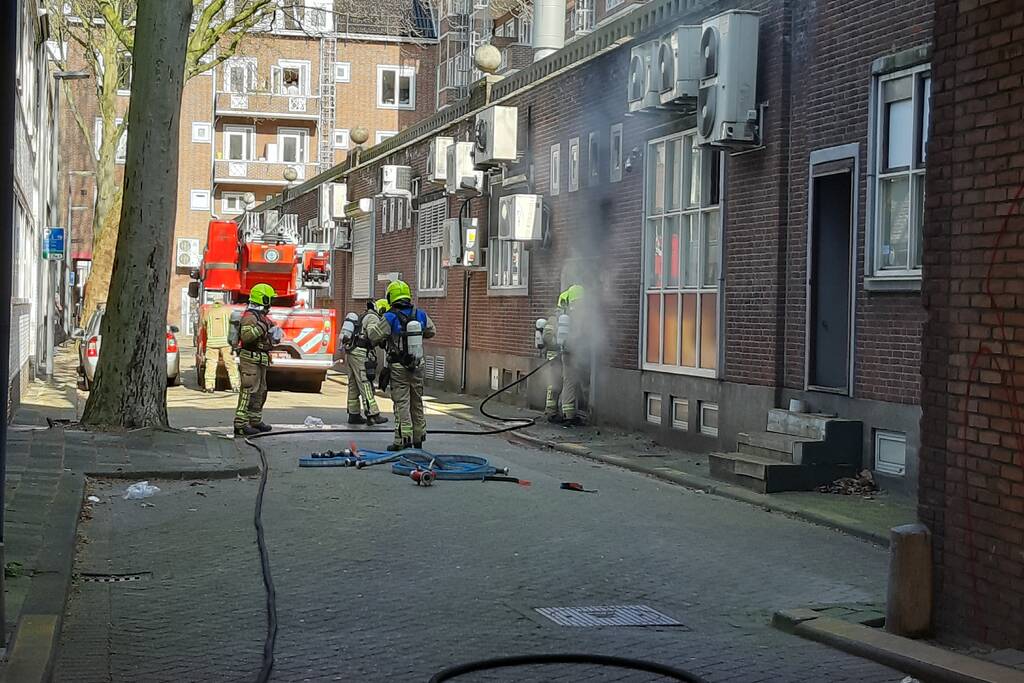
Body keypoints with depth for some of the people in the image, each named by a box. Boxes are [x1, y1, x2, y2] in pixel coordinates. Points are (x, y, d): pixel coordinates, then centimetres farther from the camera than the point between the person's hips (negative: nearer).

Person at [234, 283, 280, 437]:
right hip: (250, 359, -10)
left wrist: (274, 336, 9)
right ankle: (241, 425, -12)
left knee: (260, 392, 15)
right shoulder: (250, 316, -14)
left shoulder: (261, 316, 18)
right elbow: (246, 336, -28)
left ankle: (255, 421, 24)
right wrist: (261, 327, -31)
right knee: (249, 392, -12)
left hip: (260, 361, 10)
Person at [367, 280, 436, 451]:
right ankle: (419, 438, 22)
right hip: (418, 366, 5)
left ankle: (404, 439, -3)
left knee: (402, 403, -1)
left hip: (398, 368, -5)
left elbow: (374, 336, -8)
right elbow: (431, 331, 15)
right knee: (417, 402, 14)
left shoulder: (390, 318, -15)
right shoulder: (421, 315, 0)